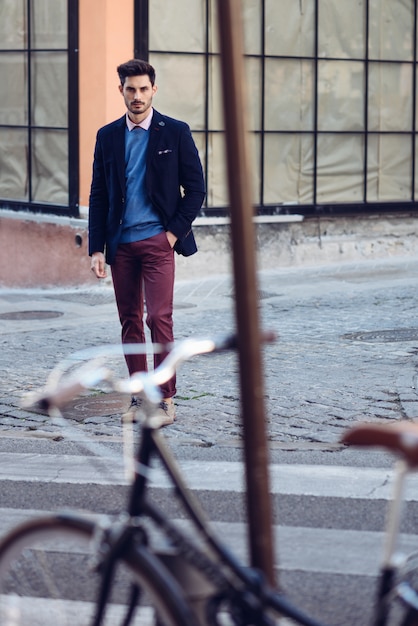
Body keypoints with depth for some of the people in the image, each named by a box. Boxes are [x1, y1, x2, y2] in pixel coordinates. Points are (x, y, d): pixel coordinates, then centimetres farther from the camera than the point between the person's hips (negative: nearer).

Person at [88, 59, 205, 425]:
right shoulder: (108, 136, 9)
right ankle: (140, 397, 15)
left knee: (159, 317, -12)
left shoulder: (175, 133, 1)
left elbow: (195, 188, 2)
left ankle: (166, 399, -5)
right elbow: (98, 196, 10)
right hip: (120, 243, 4)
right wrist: (96, 248, 2)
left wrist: (174, 233, -7)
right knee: (130, 321, 7)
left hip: (158, 240, -4)